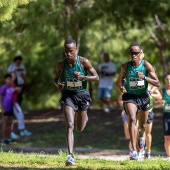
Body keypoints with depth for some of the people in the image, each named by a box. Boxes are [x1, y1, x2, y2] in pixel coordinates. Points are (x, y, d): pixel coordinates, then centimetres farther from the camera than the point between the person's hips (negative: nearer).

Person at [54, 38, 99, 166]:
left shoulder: (84, 62, -12)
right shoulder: (61, 64, -6)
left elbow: (96, 77, -7)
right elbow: (57, 78, 9)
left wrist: (83, 77, -25)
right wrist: (58, 84, -16)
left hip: (82, 95, 0)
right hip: (68, 95, 0)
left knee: (80, 128, 13)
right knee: (70, 125, -16)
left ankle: (84, 117, 52)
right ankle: (70, 156, -20)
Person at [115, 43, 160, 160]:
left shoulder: (146, 65, -10)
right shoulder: (125, 66, -5)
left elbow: (157, 83, -12)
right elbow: (118, 82, 10)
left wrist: (144, 77, -27)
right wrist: (121, 88, -13)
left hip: (143, 97, 1)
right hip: (130, 97, -1)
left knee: (142, 125, 15)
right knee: (132, 120, -24)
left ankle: (141, 136, 55)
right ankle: (134, 151, -31)